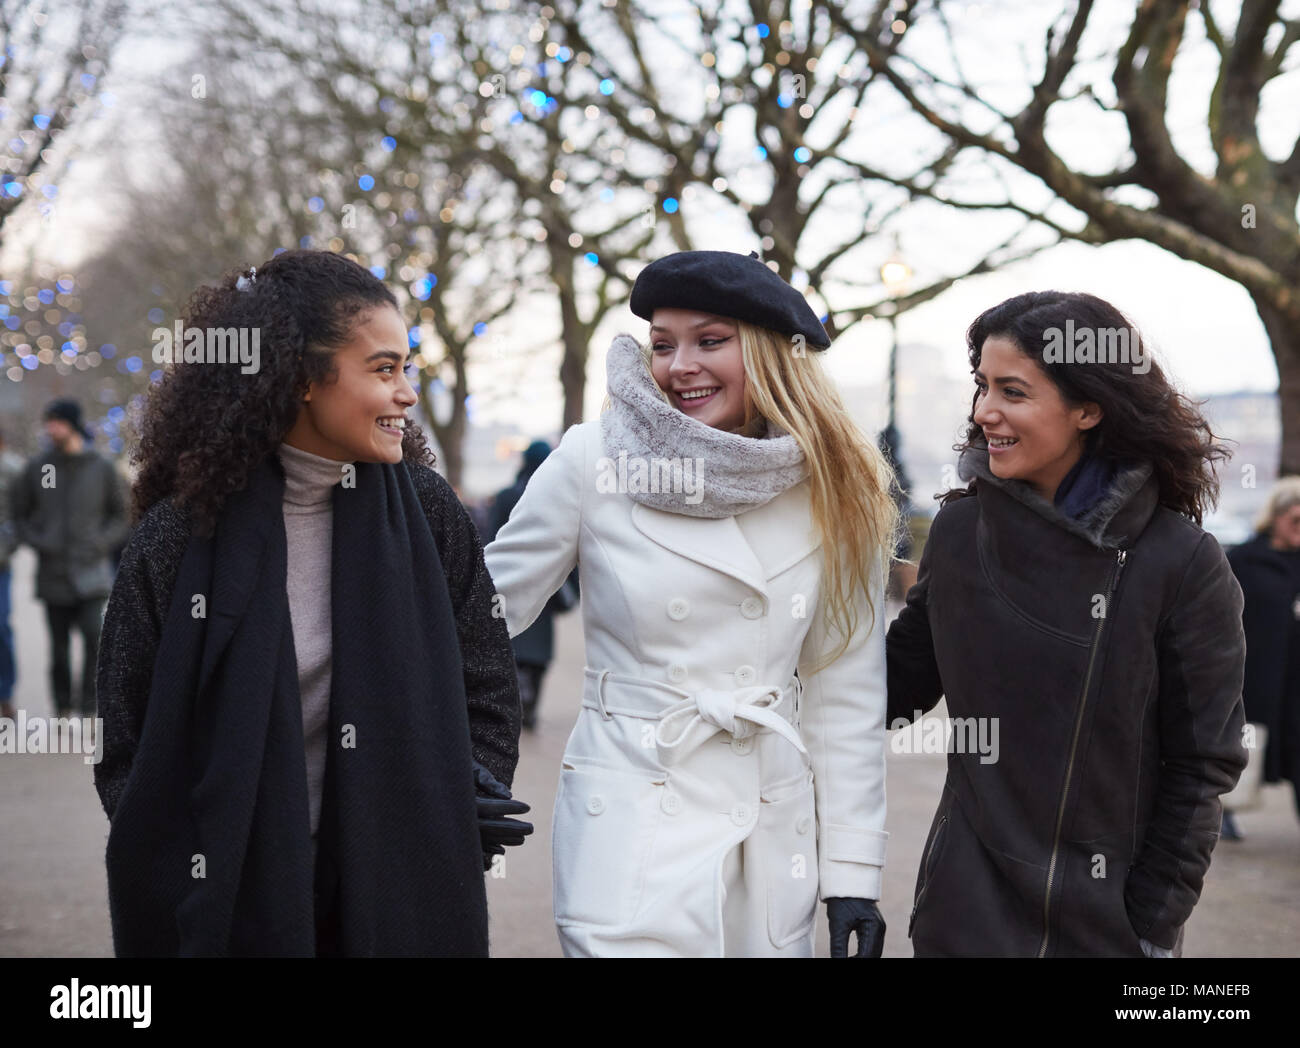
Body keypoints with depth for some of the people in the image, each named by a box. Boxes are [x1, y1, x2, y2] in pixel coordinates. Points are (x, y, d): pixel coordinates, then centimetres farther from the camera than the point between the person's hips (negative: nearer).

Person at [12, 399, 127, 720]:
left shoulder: (101, 468, 1)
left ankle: (88, 708, -4)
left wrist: (101, 543, -6)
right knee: (59, 648, 7)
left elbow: (121, 515, 10)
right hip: (52, 575, 1)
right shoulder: (37, 467, 3)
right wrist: (37, 542, -5)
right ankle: (63, 711, 19)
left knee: (95, 640, -15)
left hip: (90, 575, -1)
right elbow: (20, 514, 11)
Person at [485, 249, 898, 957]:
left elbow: (845, 693, 5)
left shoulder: (836, 491, 2)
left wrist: (852, 872, 4)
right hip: (631, 848, -3)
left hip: (775, 856, 3)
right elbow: (490, 607, 3)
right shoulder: (594, 462, -6)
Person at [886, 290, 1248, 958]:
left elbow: (1203, 764, -6)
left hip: (1108, 921, -3)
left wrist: (1155, 926, -7)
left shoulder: (1182, 563, -10)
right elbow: (904, 671, 11)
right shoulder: (960, 530, 0)